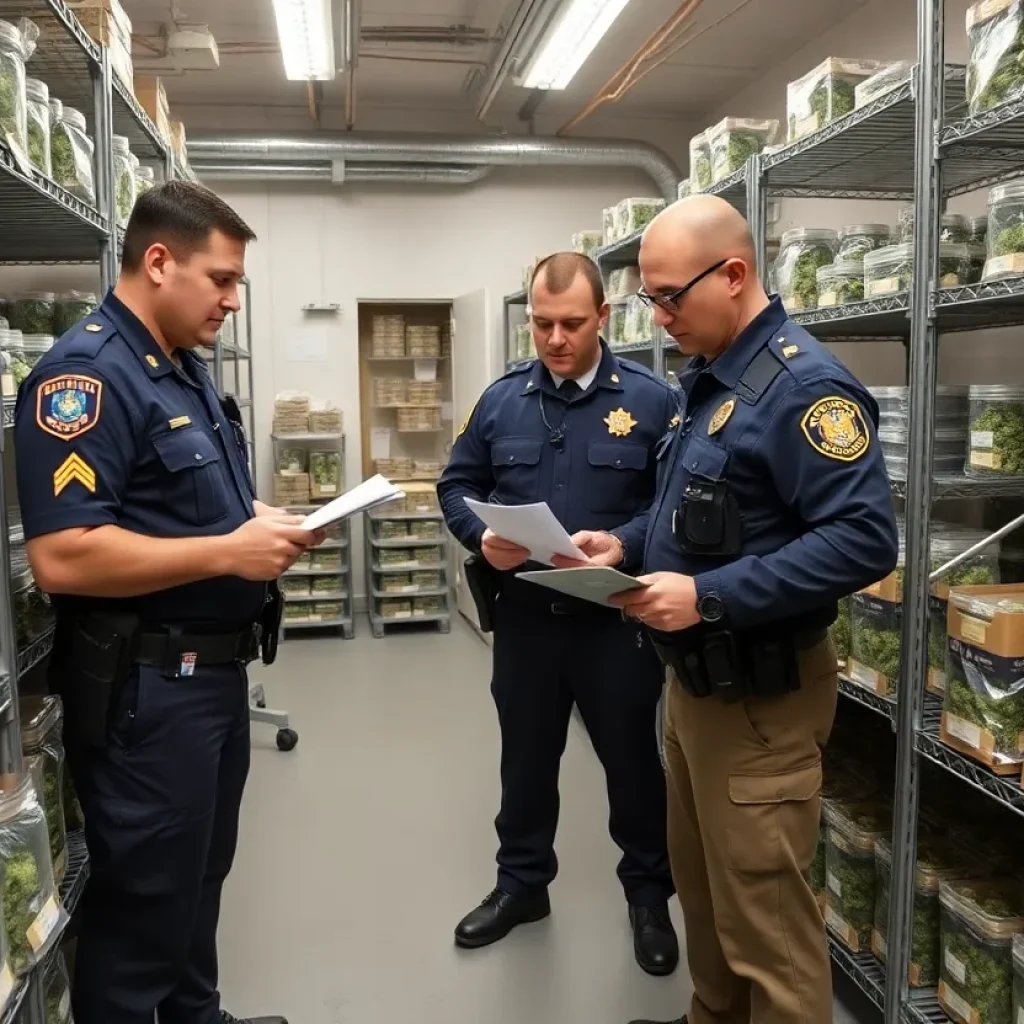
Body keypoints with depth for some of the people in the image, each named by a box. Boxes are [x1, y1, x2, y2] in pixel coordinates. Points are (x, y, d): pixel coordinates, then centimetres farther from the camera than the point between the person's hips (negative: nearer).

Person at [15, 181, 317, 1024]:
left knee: (201, 876, 24)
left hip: (215, 669, 10)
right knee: (144, 900, 8)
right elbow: (62, 558, -28)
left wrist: (266, 521, 3)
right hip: (146, 687, -10)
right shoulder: (86, 374, -19)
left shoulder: (188, 370, 11)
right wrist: (229, 553, -25)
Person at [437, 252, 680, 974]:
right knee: (525, 758, 18)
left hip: (617, 618, -3)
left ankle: (650, 894, 34)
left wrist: (625, 544, -25)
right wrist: (481, 535, -11)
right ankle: (522, 882, 39)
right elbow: (457, 486, 9)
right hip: (524, 615, 3)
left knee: (633, 760, 13)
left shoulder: (651, 399, -6)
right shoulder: (501, 400, 4)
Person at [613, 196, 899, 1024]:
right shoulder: (707, 380, 12)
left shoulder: (803, 385, -19)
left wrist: (710, 598, -28)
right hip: (693, 679, 9)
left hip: (759, 694, -9)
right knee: (703, 887, 23)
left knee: (762, 915, 5)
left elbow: (864, 539, -26)